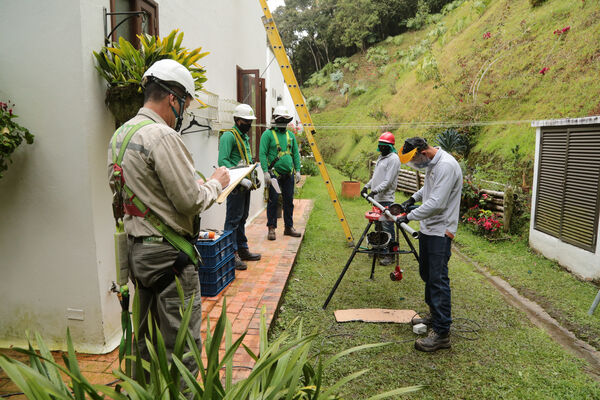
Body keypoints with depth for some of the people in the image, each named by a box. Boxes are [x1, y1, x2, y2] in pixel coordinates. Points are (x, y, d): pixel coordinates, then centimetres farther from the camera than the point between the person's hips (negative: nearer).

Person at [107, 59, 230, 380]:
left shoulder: (120, 134, 11)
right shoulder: (162, 136, -19)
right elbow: (191, 201, -21)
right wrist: (215, 184, -2)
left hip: (136, 247, 10)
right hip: (168, 254, -10)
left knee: (147, 337, 23)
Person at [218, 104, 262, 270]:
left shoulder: (244, 136, 19)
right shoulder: (229, 136, -11)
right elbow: (222, 161, -21)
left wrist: (253, 177, 18)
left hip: (245, 185, 10)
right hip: (236, 186, -10)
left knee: (242, 218, 16)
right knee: (233, 220, -5)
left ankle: (242, 250, 26)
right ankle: (232, 254, 1)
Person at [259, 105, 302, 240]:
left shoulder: (290, 135, 13)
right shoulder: (267, 134, -4)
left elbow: (296, 154, 15)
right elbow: (262, 154, -8)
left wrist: (297, 171, 7)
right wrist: (266, 172, -16)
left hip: (289, 174, 5)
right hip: (274, 173, -5)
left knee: (289, 201, 9)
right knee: (273, 200, -5)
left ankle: (289, 227, 19)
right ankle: (271, 228, 5)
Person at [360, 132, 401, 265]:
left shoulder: (393, 159, -12)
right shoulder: (381, 157, 19)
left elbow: (388, 181, -20)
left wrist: (375, 190, -27)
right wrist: (367, 186, 14)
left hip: (386, 199, -10)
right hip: (377, 198, 10)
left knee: (387, 226, -7)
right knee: (378, 224, 17)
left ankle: (390, 254, -1)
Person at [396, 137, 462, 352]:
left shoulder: (446, 165, -22)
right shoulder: (432, 163, 10)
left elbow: (436, 203, -26)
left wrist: (409, 216, -18)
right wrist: (413, 198, 14)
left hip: (441, 231, -10)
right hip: (428, 229, 10)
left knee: (438, 279, -9)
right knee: (427, 274, 18)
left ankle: (442, 333, -3)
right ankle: (435, 315, 34)